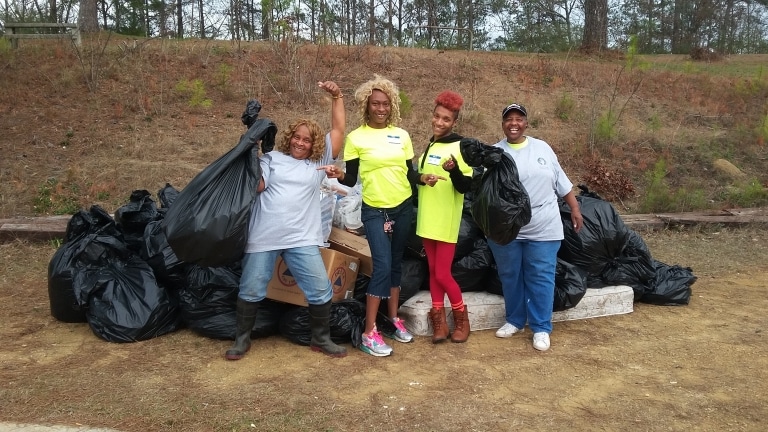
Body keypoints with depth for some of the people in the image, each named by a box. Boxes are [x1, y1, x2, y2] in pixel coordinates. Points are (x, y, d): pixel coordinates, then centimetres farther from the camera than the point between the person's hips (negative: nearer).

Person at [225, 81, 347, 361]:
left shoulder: (319, 161, 10)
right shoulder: (273, 158, 7)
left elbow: (339, 129, 7)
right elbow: (257, 186, -3)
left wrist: (337, 96, 4)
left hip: (303, 239, 1)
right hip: (264, 237, -1)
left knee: (320, 290, -1)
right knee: (251, 290, 7)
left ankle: (321, 339, 19)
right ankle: (242, 339, 26)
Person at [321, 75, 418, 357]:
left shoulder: (402, 135, 5)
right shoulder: (356, 138, -5)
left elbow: (410, 173, 8)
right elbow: (351, 180, -5)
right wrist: (339, 175, -25)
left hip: (403, 207, 4)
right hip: (374, 211, -4)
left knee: (396, 264, 14)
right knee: (382, 266, -12)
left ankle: (394, 319, 29)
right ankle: (369, 333, -3)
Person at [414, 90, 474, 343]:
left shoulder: (460, 147, -10)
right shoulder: (429, 146, 12)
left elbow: (466, 187, -15)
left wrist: (454, 170, -33)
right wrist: (422, 178, -1)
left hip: (447, 221, -7)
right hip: (427, 219, 7)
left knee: (443, 274, -4)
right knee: (433, 271, 9)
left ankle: (462, 320, 16)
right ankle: (439, 322, 18)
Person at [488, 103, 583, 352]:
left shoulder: (542, 148, 7)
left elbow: (562, 182, 12)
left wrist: (575, 209, 9)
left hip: (542, 228, 0)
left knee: (541, 278, 2)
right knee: (510, 276, 11)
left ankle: (541, 328, 13)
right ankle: (515, 320, 28)